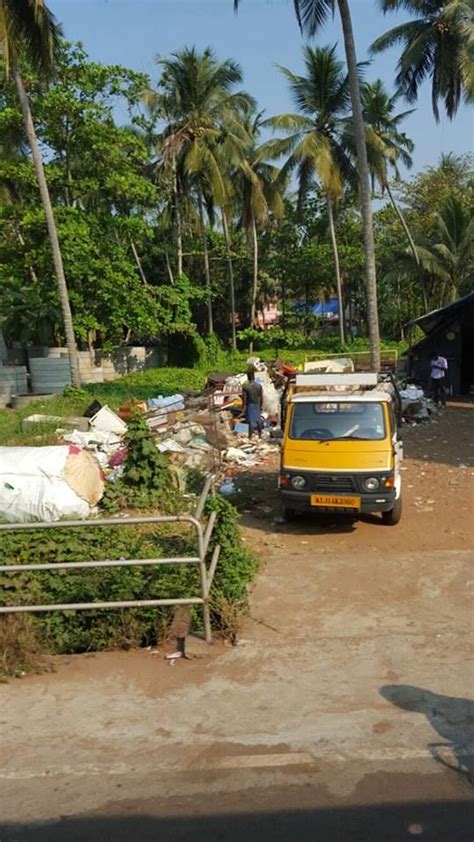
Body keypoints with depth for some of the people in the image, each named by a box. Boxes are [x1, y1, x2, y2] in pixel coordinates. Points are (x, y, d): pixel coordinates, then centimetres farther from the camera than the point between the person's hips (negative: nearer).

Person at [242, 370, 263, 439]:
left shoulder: (245, 386, -13)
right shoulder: (259, 386, -4)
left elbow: (244, 398, -11)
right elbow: (261, 397, 0)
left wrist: (244, 407, -3)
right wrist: (261, 406, 11)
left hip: (249, 405, -3)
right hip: (257, 405, 3)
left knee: (251, 421, -2)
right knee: (258, 420, 14)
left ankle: (250, 436, 1)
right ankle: (260, 436, 25)